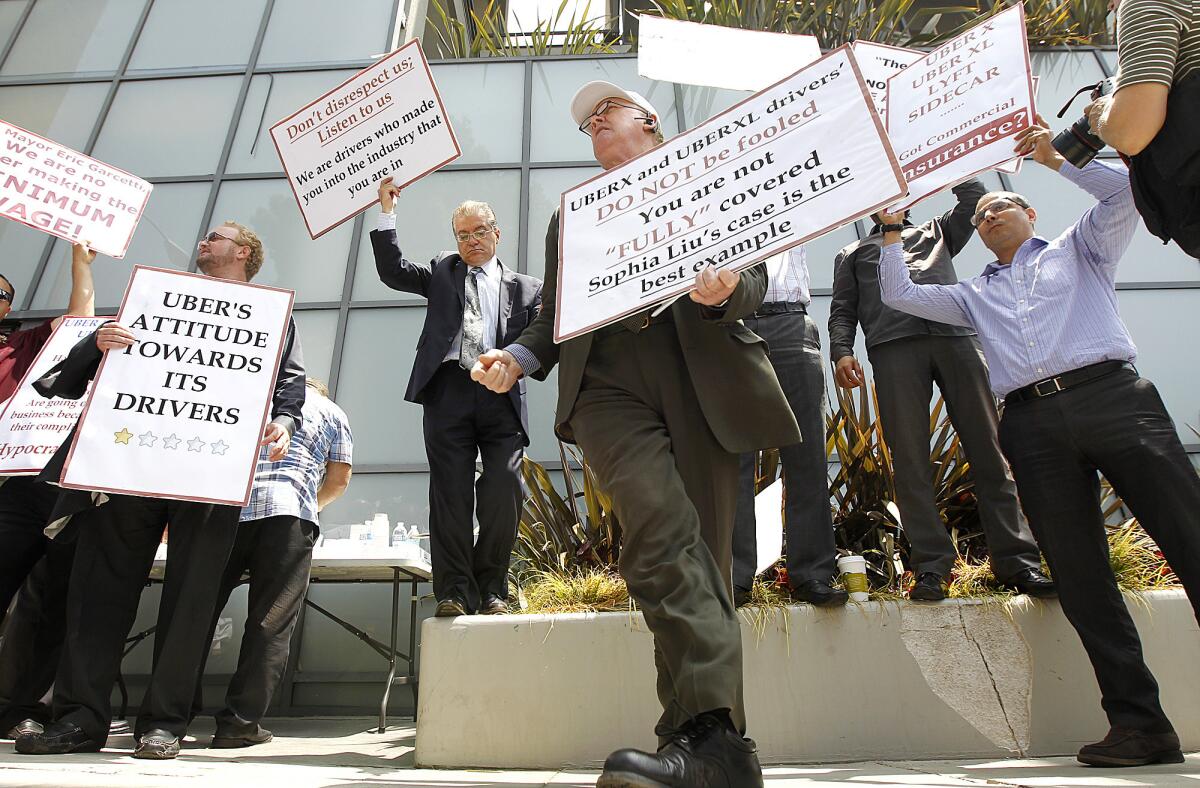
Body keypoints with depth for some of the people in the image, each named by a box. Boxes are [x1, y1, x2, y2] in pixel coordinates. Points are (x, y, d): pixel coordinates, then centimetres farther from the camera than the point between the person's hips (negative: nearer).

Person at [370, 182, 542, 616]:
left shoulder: (526, 287, 18)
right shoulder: (442, 271, 21)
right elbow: (393, 271, 9)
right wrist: (386, 212, 5)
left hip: (500, 394, 0)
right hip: (449, 390, 1)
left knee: (504, 491, -10)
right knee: (450, 492, -4)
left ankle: (491, 588, 3)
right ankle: (454, 591, -1)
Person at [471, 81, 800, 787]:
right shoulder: (571, 218, 31)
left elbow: (755, 274, 11)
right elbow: (555, 316, 26)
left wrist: (723, 291, -14)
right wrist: (518, 358, 4)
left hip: (704, 373, 0)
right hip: (609, 380, 0)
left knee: (700, 550, -6)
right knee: (663, 533, -24)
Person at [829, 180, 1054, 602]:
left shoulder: (936, 232, 36)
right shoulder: (852, 254, 30)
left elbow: (973, 197, 24)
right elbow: (842, 311, 17)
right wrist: (841, 351, -1)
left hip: (956, 335, 2)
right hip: (893, 345, -1)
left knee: (989, 448, -7)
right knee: (909, 457, -11)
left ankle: (1017, 561, -7)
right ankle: (931, 566, -10)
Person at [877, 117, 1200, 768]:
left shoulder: (1077, 249, 24)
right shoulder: (976, 295, 31)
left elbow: (1125, 190, 10)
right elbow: (899, 295, 25)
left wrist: (1056, 156, 12)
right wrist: (892, 232, 25)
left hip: (1110, 394, -2)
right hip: (1033, 425, 3)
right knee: (1079, 577, -5)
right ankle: (1139, 722, -1)